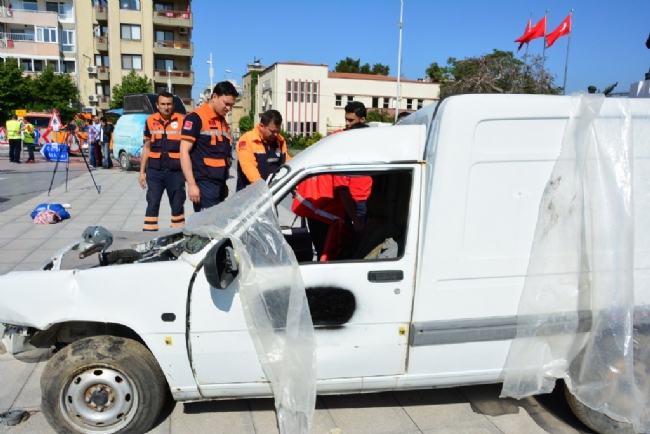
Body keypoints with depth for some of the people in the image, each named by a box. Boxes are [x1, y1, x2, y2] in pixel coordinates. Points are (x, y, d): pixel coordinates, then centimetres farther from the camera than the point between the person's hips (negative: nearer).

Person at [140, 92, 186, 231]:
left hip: (176, 171, -2)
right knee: (152, 205, 2)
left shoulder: (182, 121, -3)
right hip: (154, 171, 2)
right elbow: (147, 147, 14)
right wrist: (142, 171, 11)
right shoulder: (150, 121, 6)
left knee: (177, 205, 9)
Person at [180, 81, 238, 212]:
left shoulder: (223, 122, 18)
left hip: (220, 184, 8)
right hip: (204, 184, -8)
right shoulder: (196, 118, -7)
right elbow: (184, 152, -12)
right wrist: (191, 184, -18)